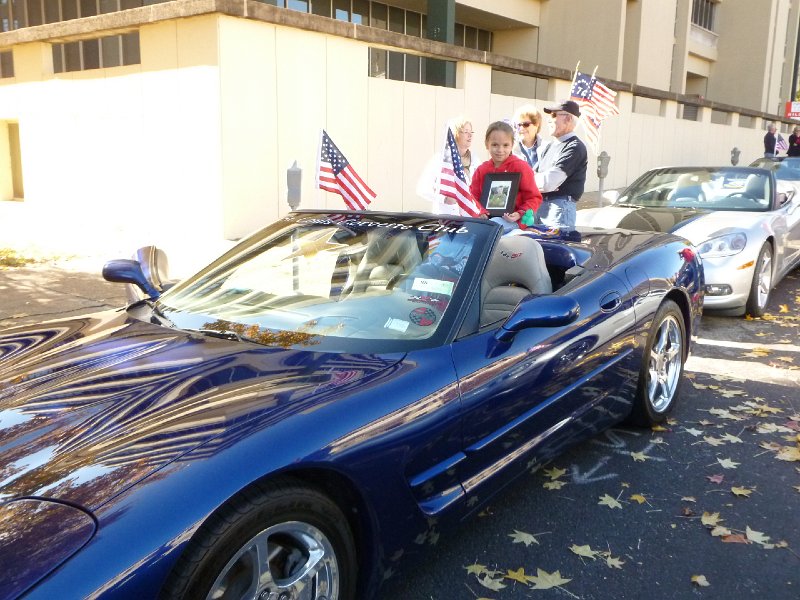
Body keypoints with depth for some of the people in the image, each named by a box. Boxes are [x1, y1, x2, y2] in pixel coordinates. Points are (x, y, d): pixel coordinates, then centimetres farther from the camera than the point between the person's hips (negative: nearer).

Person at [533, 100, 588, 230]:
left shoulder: (575, 147, -10)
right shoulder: (550, 146, 18)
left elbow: (548, 182, -19)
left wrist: (534, 179, 0)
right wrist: (541, 182, -10)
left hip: (560, 206, -9)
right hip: (539, 205, 9)